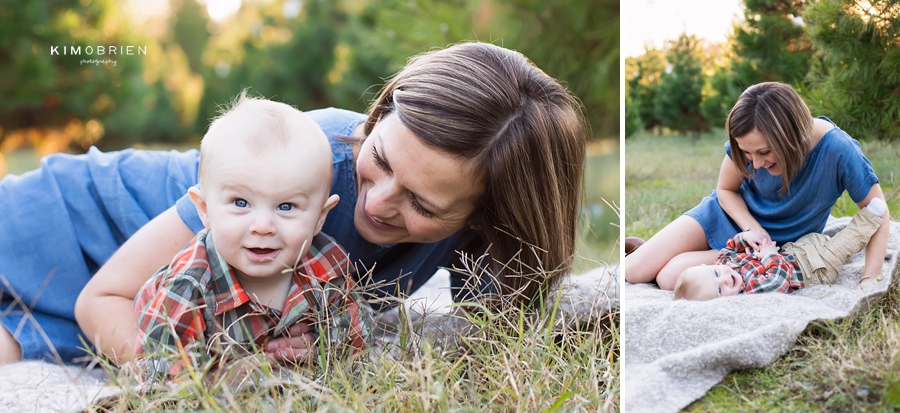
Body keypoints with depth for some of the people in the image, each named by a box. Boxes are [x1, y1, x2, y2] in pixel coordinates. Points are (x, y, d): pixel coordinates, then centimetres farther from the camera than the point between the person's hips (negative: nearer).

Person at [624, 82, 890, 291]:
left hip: (777, 244, -1)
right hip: (733, 213, 2)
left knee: (671, 277, -21)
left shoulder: (839, 151, -32)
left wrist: (870, 278, -28)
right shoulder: (752, 140, -23)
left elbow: (879, 213, -19)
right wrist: (753, 229, -22)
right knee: (632, 270, -11)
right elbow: (726, 189, -5)